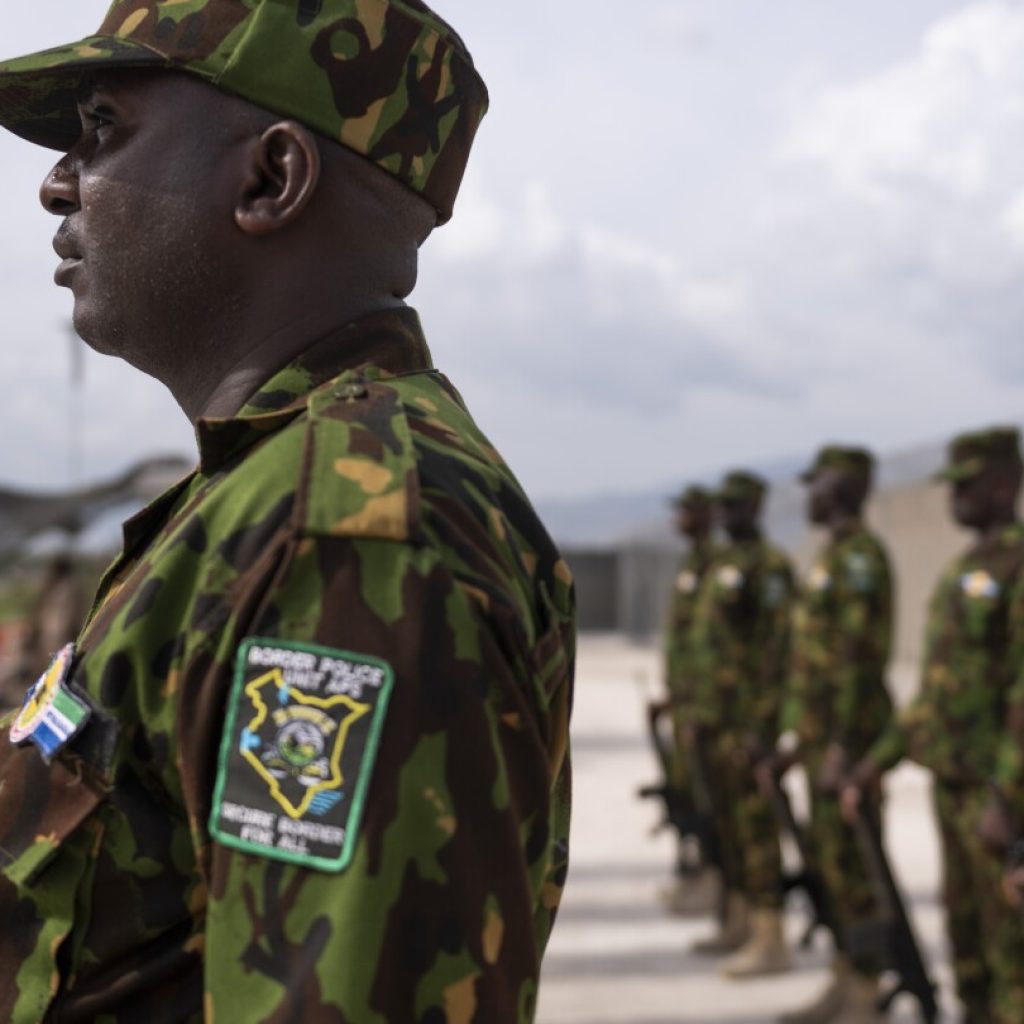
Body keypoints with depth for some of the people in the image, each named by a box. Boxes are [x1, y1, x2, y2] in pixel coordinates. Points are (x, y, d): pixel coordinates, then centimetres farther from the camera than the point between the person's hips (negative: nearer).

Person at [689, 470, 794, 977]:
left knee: (755, 821, -8)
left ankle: (770, 941, -4)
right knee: (729, 819, 15)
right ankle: (739, 923, 25)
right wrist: (702, 709, 20)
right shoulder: (722, 565, 17)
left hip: (749, 715, -9)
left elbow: (779, 645, -19)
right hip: (719, 714, 9)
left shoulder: (769, 565, -13)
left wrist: (762, 722, -23)